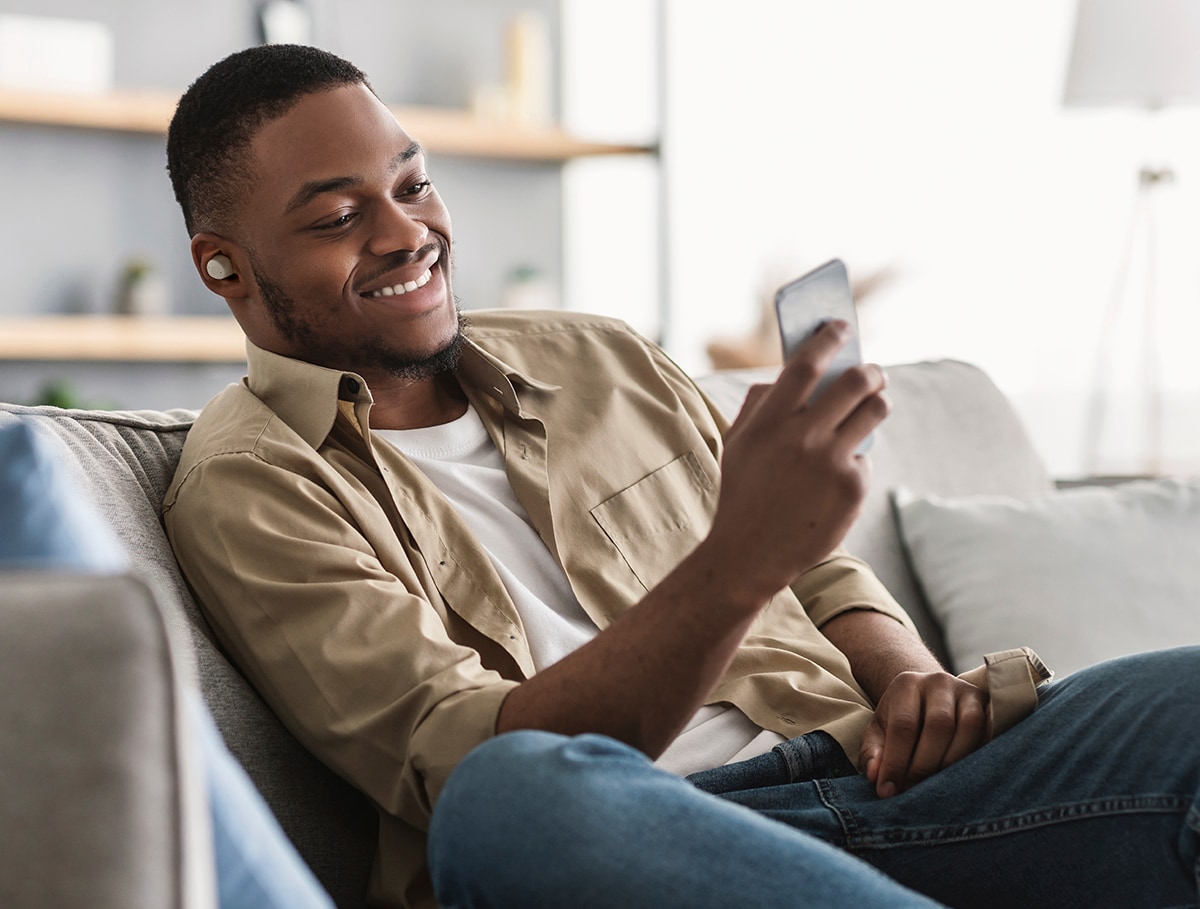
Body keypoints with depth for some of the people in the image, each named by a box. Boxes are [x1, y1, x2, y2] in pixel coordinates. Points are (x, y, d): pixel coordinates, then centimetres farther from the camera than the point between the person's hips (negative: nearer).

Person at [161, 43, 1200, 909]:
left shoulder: (598, 358, 23)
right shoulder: (246, 490, 3)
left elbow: (823, 574, 27)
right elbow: (466, 760, -11)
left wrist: (914, 679, 2)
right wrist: (740, 563, -24)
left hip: (849, 767, 5)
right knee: (523, 791, -41)